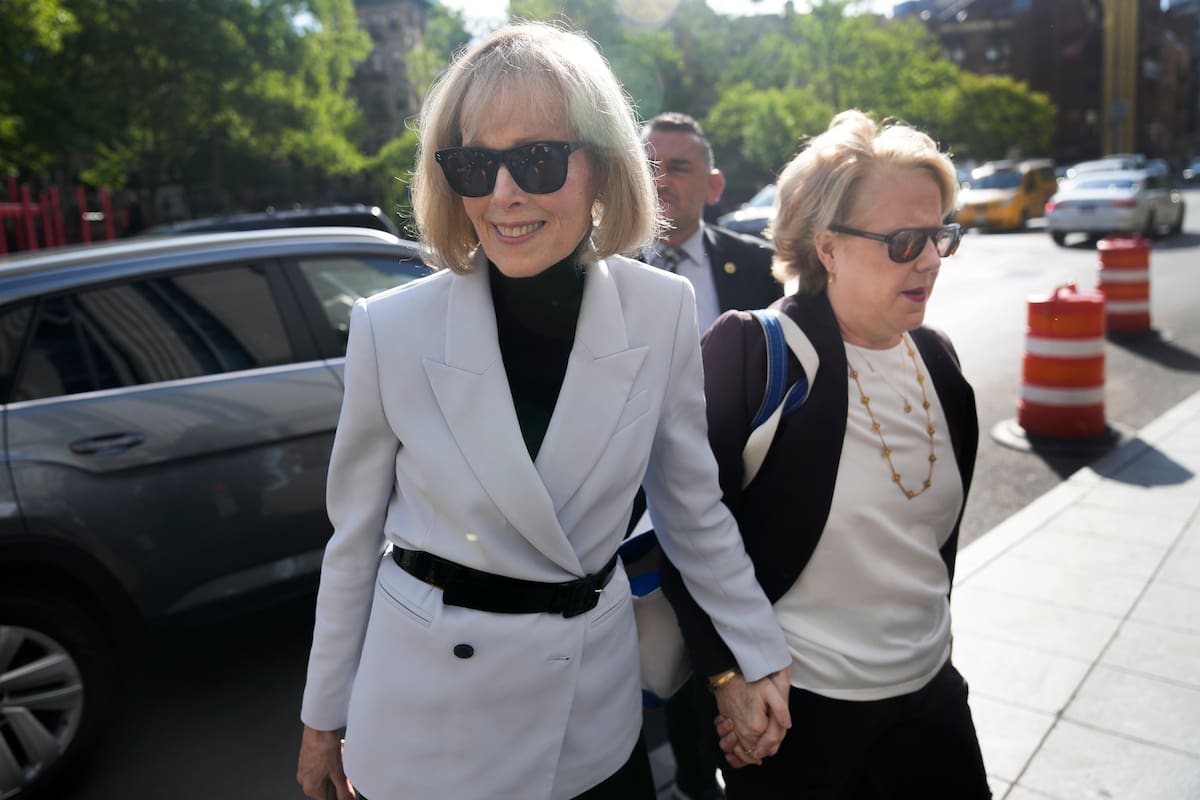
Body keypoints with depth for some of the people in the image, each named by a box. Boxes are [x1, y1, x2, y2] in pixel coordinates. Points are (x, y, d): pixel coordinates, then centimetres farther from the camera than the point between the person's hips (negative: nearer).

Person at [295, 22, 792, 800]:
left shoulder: (664, 313, -13)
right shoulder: (392, 328, -16)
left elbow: (694, 507, 0)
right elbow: (354, 540, -5)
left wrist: (758, 653, 6)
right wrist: (325, 715, 5)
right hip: (429, 715, -1)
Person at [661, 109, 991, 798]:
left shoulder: (936, 358, 1)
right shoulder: (749, 351, -19)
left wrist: (932, 640, 16)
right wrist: (729, 675, -14)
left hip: (929, 689, 6)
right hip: (798, 704, -5)